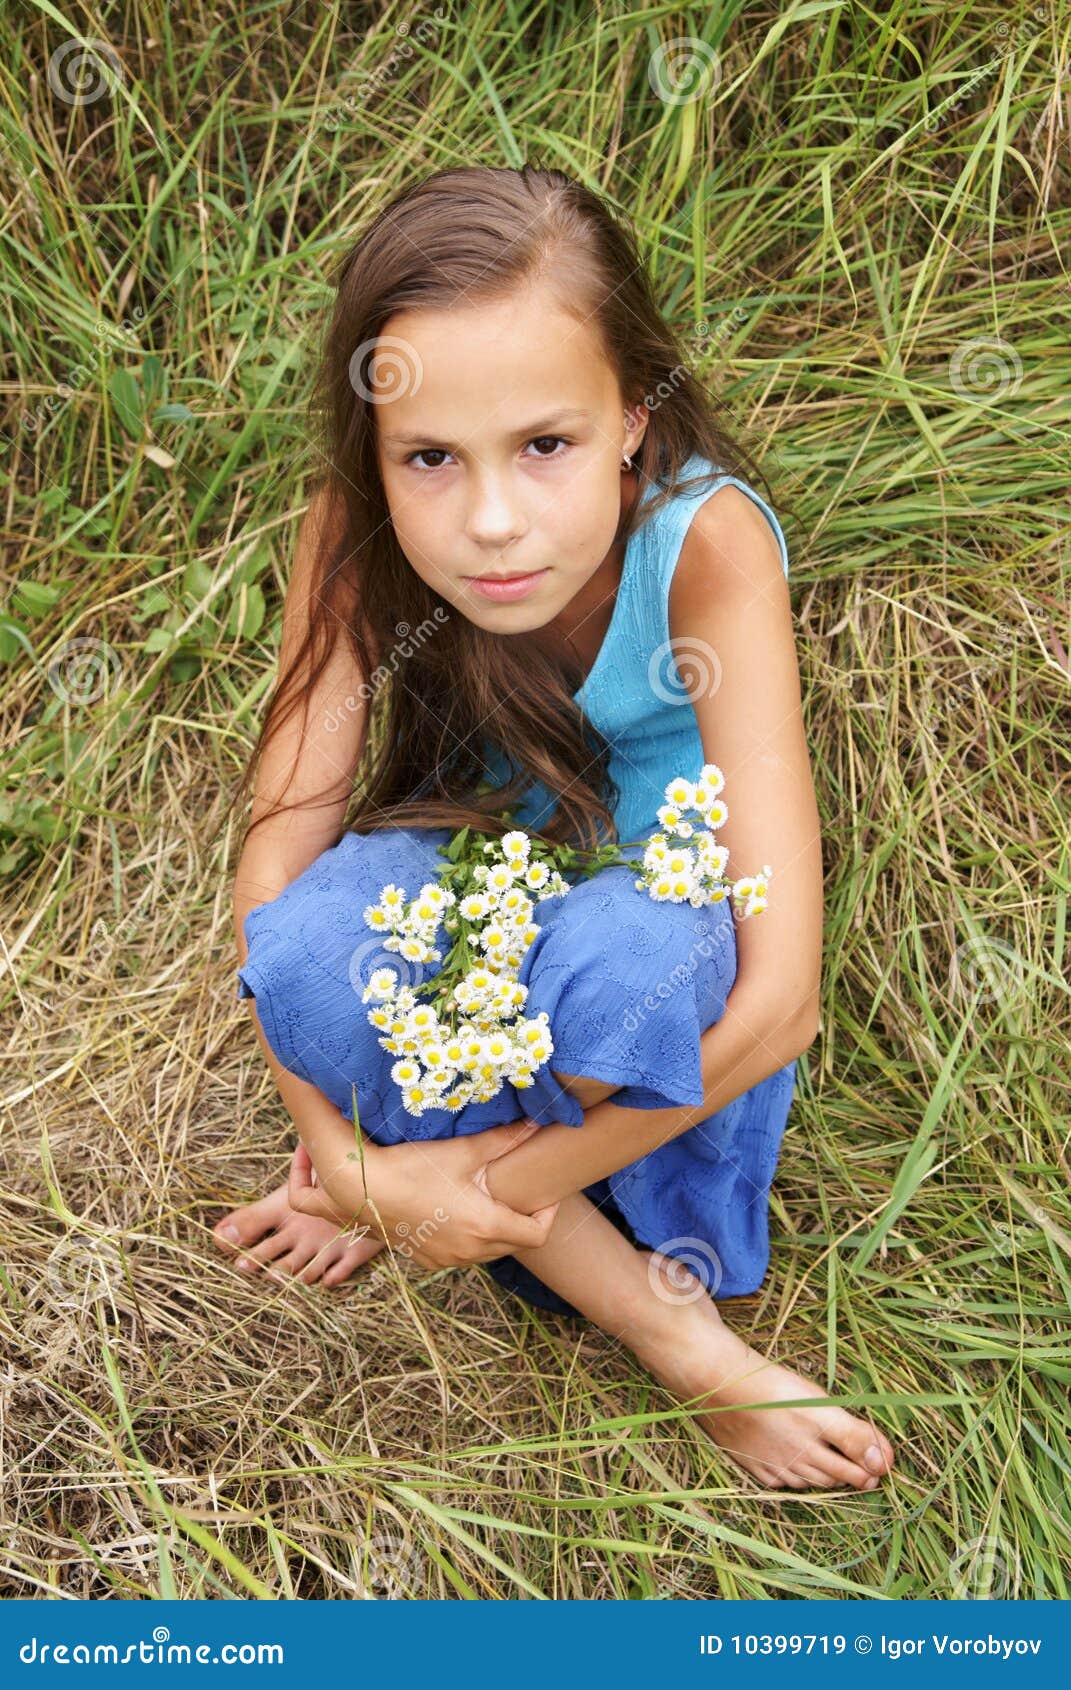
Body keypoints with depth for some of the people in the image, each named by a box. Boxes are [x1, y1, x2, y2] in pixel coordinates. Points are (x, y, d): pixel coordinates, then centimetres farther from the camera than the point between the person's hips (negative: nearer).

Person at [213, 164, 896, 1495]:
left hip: (664, 899, -3)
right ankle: (675, 1340, -16)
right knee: (314, 945, -30)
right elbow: (268, 873, -19)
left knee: (627, 958, -39)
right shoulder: (354, 540, -22)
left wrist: (478, 1190, -30)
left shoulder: (706, 545, -33)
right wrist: (353, 1166, -30)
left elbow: (781, 995, -36)